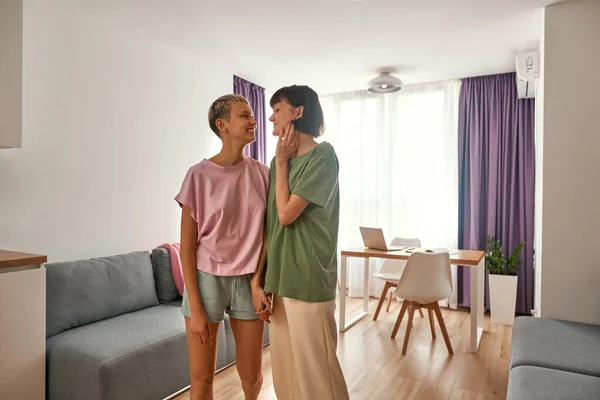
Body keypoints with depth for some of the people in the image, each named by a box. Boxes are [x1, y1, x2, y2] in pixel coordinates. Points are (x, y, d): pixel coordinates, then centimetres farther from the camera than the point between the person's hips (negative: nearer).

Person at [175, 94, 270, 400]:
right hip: (207, 279, -2)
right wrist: (195, 307, -10)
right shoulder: (199, 175, -10)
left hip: (248, 281, 3)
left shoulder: (262, 173, -1)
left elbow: (266, 235, 4)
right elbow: (187, 246, -8)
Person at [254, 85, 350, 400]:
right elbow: (272, 222, 12)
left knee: (316, 370, 6)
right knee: (284, 370, 17)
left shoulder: (323, 155, -10)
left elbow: (286, 214, -16)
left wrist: (282, 162, -4)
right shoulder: (280, 161, 11)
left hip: (308, 280, -7)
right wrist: (263, 279, 10)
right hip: (279, 278, 7)